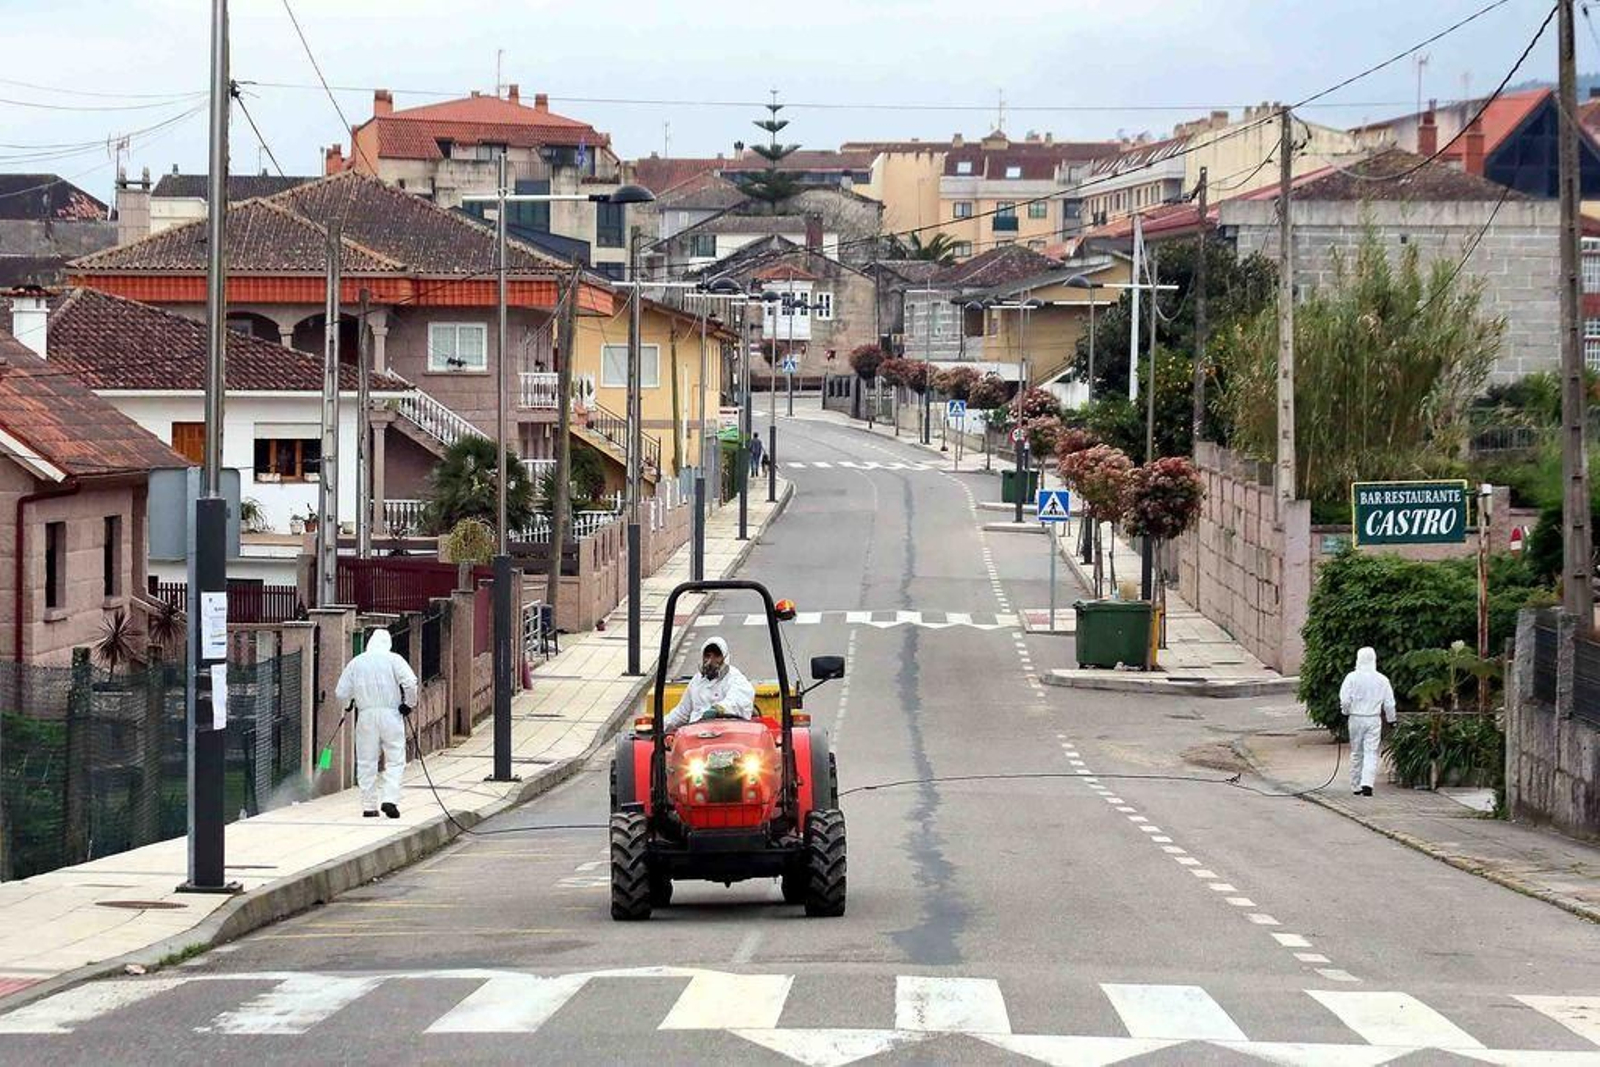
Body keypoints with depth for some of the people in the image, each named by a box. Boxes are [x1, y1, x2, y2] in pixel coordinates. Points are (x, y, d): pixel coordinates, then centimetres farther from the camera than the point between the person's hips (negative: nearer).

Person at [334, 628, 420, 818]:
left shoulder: (355, 663, 7)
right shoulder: (393, 659, -1)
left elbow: (340, 694, 8)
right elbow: (410, 682, -14)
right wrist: (408, 703, 1)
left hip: (366, 715, 2)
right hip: (391, 715, -2)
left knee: (366, 762, 8)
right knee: (395, 760, 4)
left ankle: (369, 806, 8)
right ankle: (390, 799, -13)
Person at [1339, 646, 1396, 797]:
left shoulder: (1352, 677, -7)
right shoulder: (1382, 680, -1)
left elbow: (1345, 700, -9)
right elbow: (1389, 704, 4)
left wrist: (1346, 712, 11)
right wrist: (1391, 720, 16)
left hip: (1356, 718, 0)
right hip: (1374, 719, 0)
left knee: (1356, 753, 11)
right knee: (1371, 753, -2)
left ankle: (1356, 786, 17)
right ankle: (1367, 784, -19)